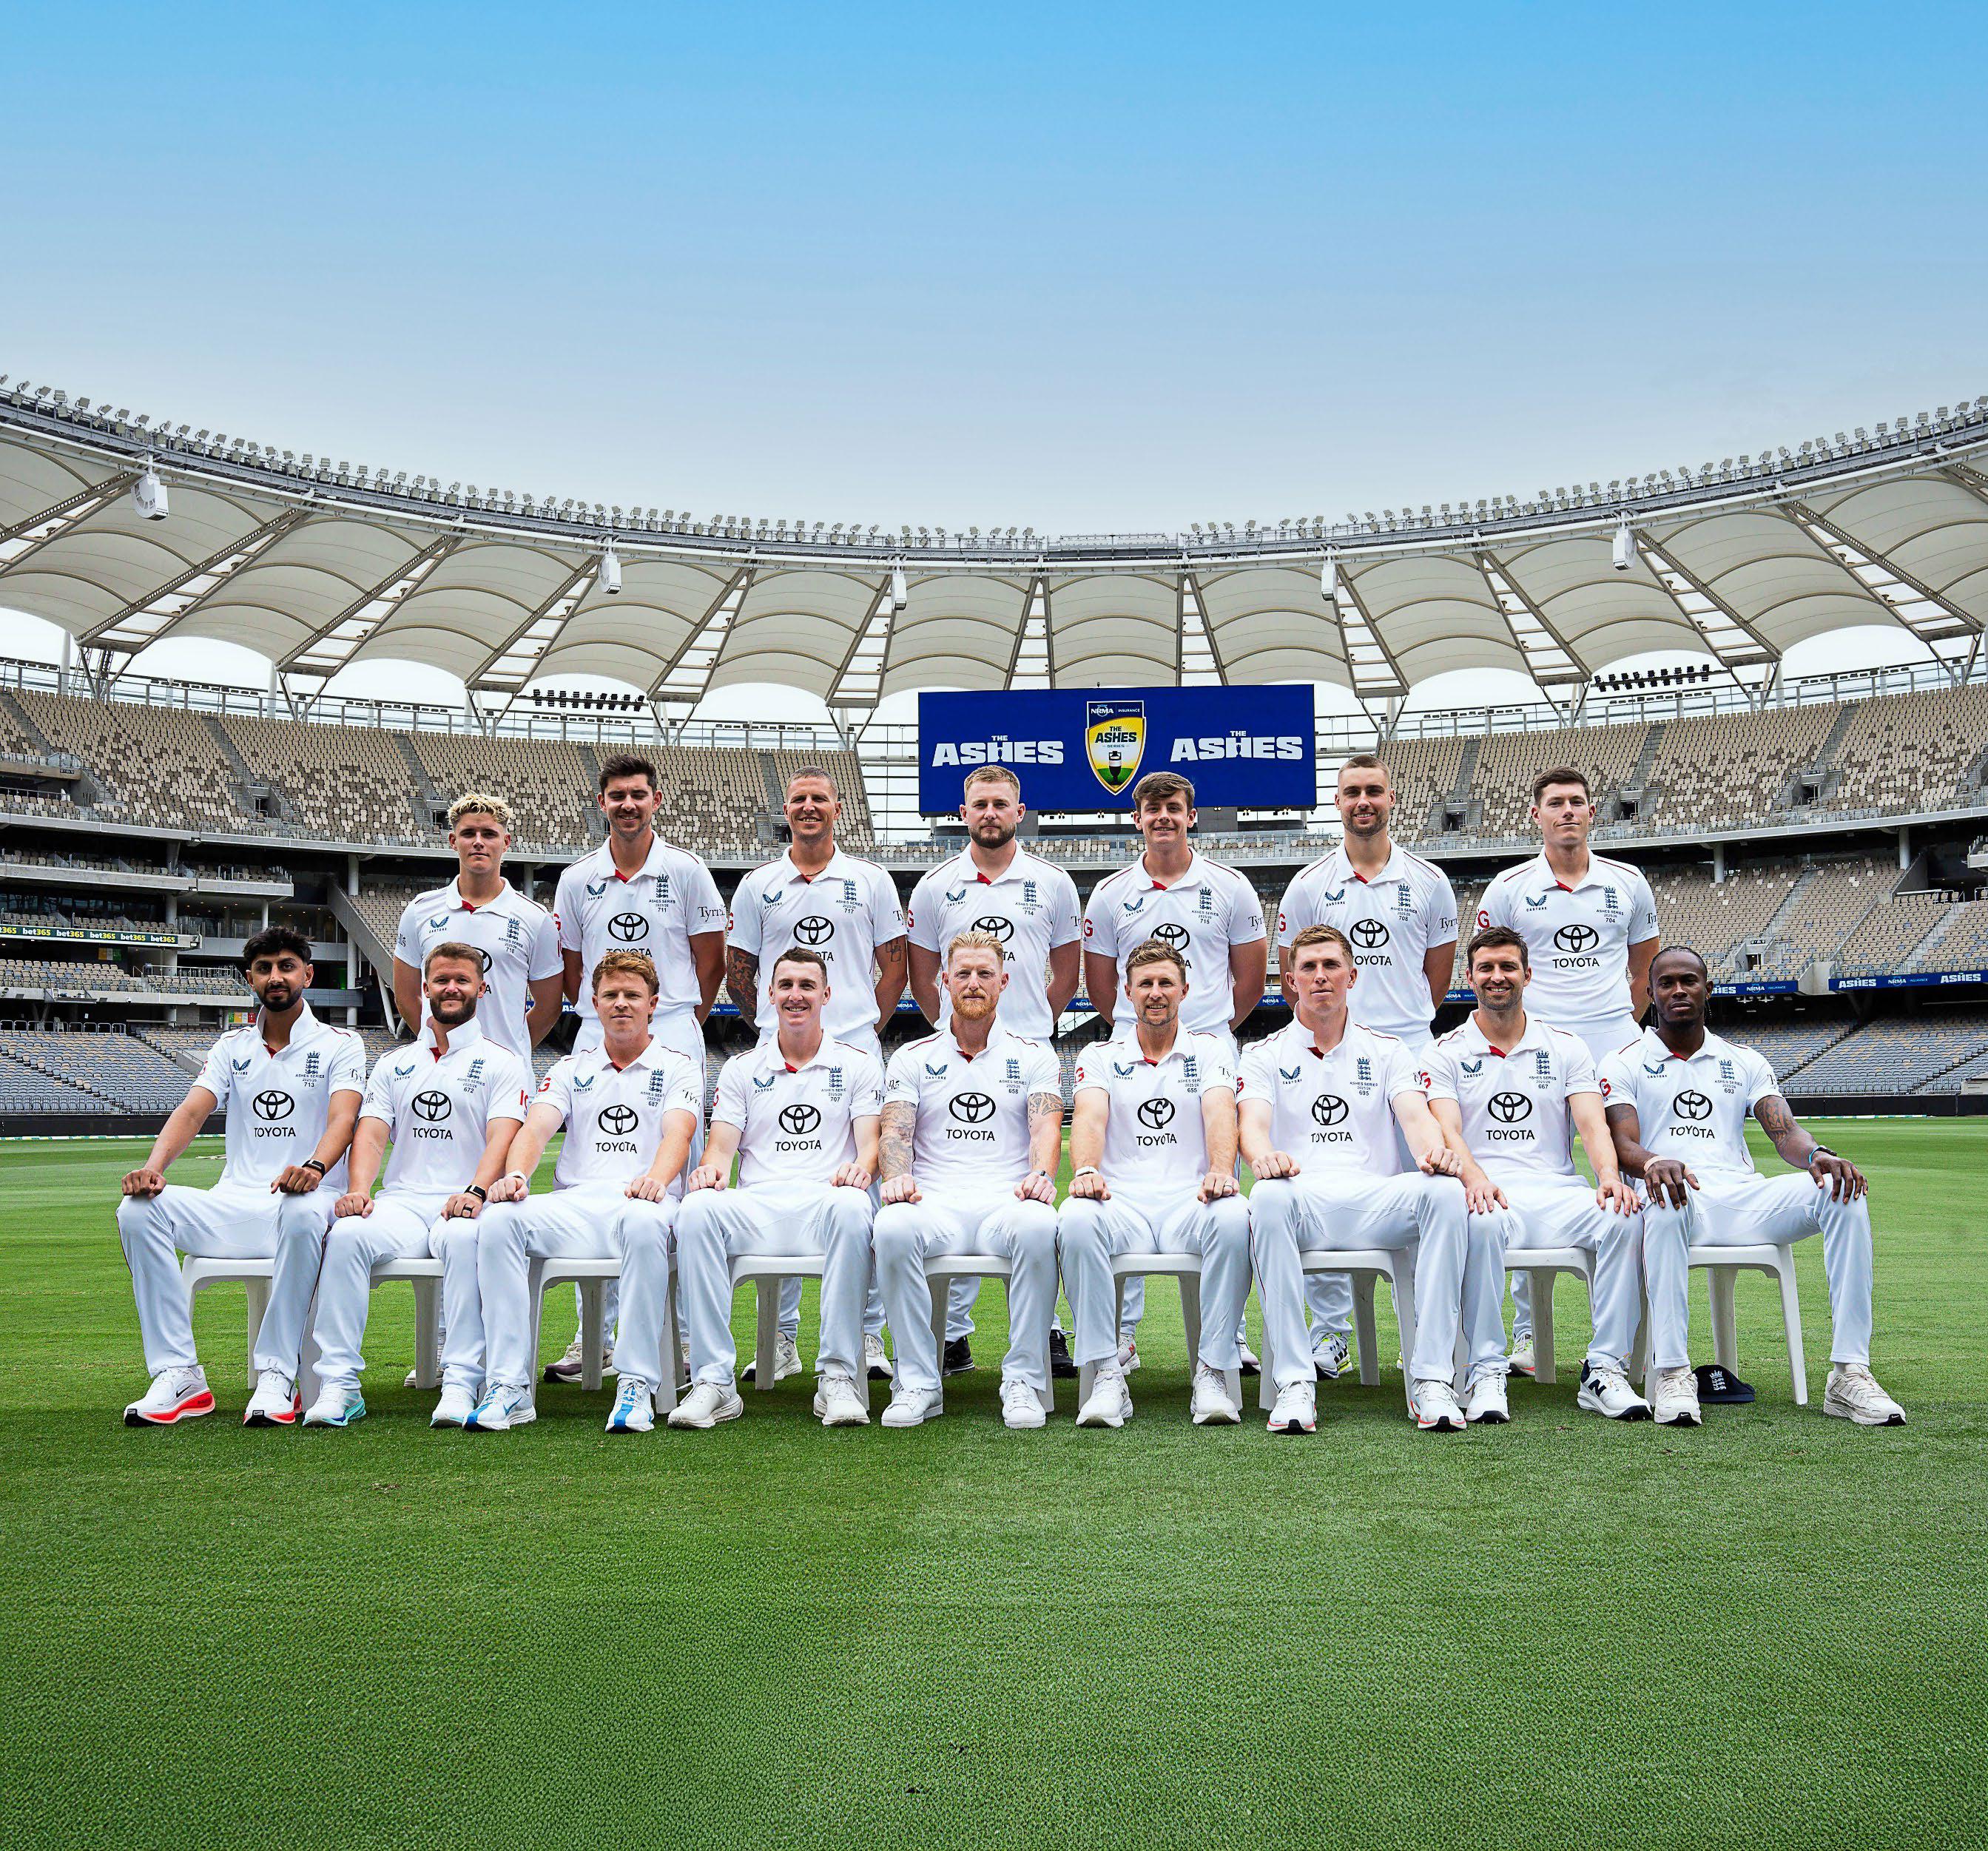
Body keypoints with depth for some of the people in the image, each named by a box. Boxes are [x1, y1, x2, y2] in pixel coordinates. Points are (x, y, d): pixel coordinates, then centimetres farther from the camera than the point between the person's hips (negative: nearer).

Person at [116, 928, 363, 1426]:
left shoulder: (339, 1044, 5)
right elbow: (191, 1111, 2)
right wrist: (154, 1166, -20)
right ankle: (179, 1375, -19)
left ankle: (277, 1378, -32)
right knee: (139, 1209, -20)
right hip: (234, 1205, 4)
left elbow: (343, 1117, -13)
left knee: (303, 1211, -39)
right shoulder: (232, 1047, 18)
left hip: (307, 1200, -4)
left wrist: (314, 1168, -35)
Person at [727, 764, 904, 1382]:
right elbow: (737, 970, 15)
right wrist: (770, 1024, 9)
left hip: (855, 1049, -1)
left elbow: (894, 963, 12)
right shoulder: (757, 886, 10)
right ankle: (782, 1339, 11)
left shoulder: (871, 882, 9)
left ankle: (868, 1334, 7)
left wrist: (870, 1025, 5)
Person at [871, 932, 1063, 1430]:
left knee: (1038, 1226, -36)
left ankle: (1024, 1380, -23)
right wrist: (897, 1178, -18)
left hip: (1007, 1201, 0)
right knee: (892, 1227, -34)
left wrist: (1040, 1175, -21)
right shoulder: (912, 1058, 18)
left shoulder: (1033, 1056, 17)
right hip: (935, 1203, 1)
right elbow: (895, 1131, 5)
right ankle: (918, 1382, -22)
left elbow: (1046, 1127, 1)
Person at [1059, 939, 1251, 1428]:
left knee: (1233, 1217, -35)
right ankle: (1107, 1375, -25)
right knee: (1076, 1219, -33)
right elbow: (1090, 1117, -3)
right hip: (1122, 1202, 0)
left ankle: (1213, 1371, -24)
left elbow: (1220, 1114, -5)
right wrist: (1086, 1171, -26)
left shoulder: (1210, 1051, 14)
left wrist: (1220, 1171, -27)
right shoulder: (1100, 1055, 15)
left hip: (1190, 1200, 0)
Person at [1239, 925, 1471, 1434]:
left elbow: (1415, 1114, 1)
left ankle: (1432, 1379, -28)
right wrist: (1264, 1156, -29)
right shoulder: (1265, 1056, 15)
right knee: (1268, 1197, -37)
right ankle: (1295, 1383, -33)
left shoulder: (1386, 1051, 19)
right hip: (1301, 1205, -1)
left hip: (1377, 1203, 2)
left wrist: (1434, 1150, -24)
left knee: (1443, 1190, -30)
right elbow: (1252, 1124, -3)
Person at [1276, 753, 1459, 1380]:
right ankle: (1329, 1334, 11)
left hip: (1410, 1053, 0)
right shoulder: (1309, 885, 7)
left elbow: (1438, 975, 15)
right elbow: (1290, 976, 12)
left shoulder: (1428, 881, 9)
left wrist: (1400, 1020, 12)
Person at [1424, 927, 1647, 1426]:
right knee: (1482, 1223, -38)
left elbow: (1592, 1124, 4)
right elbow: (1447, 1129, -5)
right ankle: (1485, 1372, -27)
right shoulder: (1448, 1052, 10)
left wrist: (1609, 1175, -19)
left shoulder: (1566, 1047, 16)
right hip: (1484, 1193, -2)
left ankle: (1605, 1369, -19)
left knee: (1625, 1217, -28)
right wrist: (1475, 1177, -27)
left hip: (1557, 1191, 2)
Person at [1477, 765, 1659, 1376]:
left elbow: (1646, 968, 20)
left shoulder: (1628, 884, 11)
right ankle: (1526, 1332, 7)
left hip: (1615, 1050, 2)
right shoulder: (1508, 888, 5)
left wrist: (1621, 1026, 11)